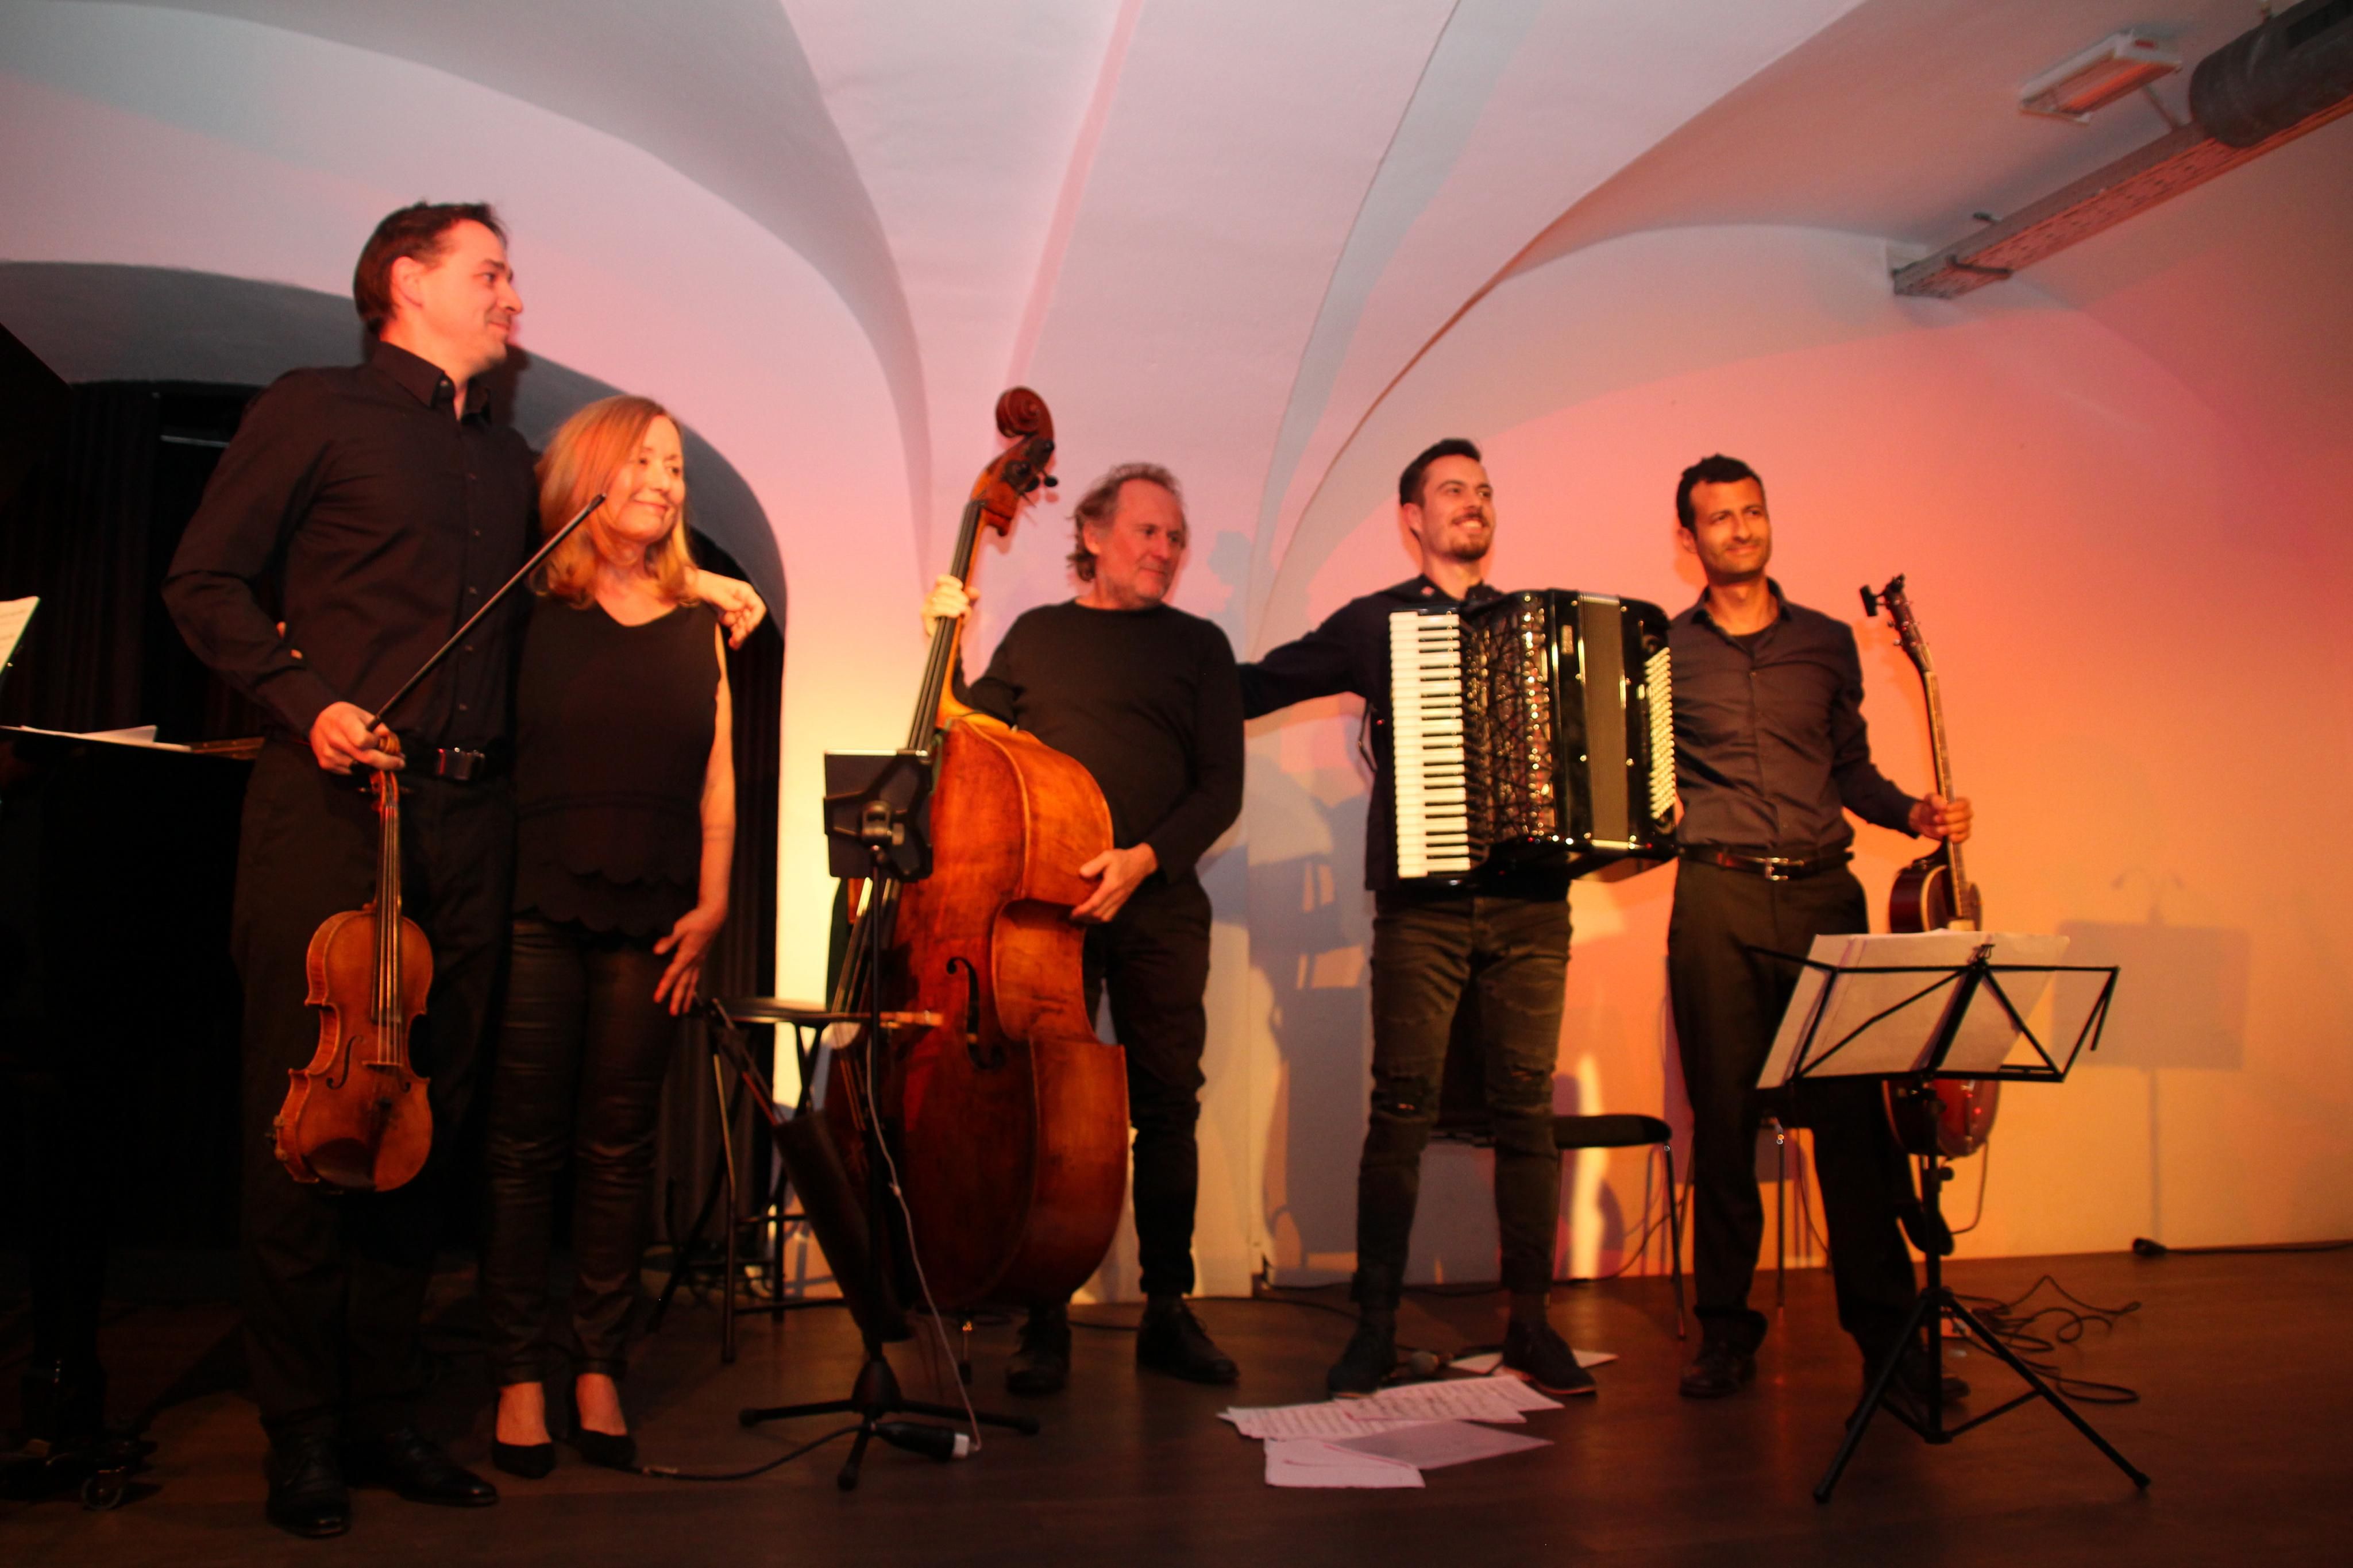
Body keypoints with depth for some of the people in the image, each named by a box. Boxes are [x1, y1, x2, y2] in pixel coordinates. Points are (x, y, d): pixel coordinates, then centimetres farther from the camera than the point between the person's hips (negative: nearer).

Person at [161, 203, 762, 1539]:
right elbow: (206, 581, 3)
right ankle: (304, 1429, 11)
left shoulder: (513, 461, 22)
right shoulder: (317, 410, 6)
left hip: (470, 819, 5)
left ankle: (385, 1407, 18)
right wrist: (306, 699, -10)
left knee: (430, 1111, 7)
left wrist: (691, 583, 13)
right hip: (333, 804, -5)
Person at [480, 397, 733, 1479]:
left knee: (620, 1145, 7)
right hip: (538, 905, -2)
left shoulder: (698, 629, 12)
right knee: (524, 1143, 3)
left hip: (650, 920, 2)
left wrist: (711, 906, 2)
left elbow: (716, 781, 9)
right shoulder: (532, 615, 4)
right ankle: (519, 1376, 14)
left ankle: (600, 1370, 17)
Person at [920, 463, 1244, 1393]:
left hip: (1157, 905, 0)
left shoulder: (1197, 645, 11)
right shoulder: (1036, 634, 15)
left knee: (1167, 1103, 2)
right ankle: (1044, 1322, 10)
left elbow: (1221, 786, 3)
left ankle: (1168, 1310, 15)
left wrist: (1145, 857, -13)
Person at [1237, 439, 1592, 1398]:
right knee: (1403, 1107, -4)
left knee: (1527, 1107, 3)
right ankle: (1375, 1326, 8)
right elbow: (1255, 687, 13)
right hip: (1423, 900, -2)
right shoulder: (1374, 623, 10)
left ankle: (1530, 1325, 14)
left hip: (1530, 900, 3)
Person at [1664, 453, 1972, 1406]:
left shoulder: (1826, 643, 15)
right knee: (1723, 1116, 2)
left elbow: (1850, 767, 21)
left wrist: (1914, 814, 4)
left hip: (1824, 891, 2)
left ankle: (1884, 1328, 10)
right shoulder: (1661, 650, 8)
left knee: (1851, 1112, -2)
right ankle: (1726, 1327, 14)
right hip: (1717, 899, -1)